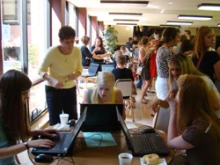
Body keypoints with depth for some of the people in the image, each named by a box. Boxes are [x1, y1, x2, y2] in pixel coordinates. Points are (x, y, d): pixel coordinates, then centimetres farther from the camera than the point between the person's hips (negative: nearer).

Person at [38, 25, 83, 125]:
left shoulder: (77, 51, -11)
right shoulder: (52, 52, -21)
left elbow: (79, 68, 6)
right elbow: (41, 70, -12)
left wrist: (76, 75, -18)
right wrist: (52, 80, -30)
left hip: (70, 88, 4)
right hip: (53, 89, -3)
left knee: (73, 119, 10)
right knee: (55, 120, 0)